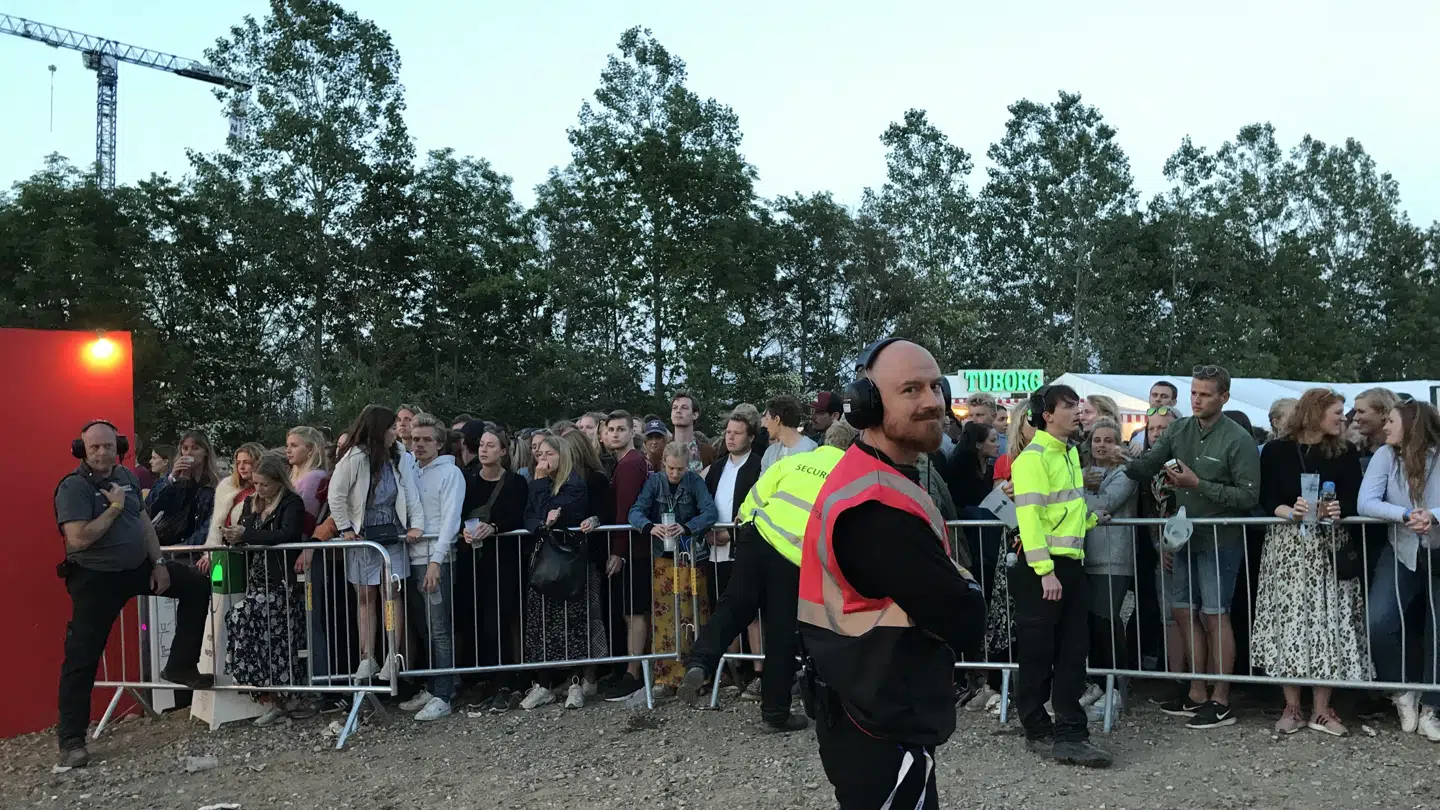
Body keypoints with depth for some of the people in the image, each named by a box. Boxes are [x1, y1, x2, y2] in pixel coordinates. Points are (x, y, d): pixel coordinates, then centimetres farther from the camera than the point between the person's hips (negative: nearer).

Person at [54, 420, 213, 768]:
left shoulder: (127, 477, 5)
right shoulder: (73, 487, -17)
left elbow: (144, 521, 11)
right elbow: (79, 539, -27)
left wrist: (159, 563, 4)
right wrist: (114, 507, -20)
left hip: (138, 567, 7)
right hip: (95, 579, -7)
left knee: (197, 586, 3)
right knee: (82, 657, -4)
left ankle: (180, 666, 10)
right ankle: (71, 741, 5)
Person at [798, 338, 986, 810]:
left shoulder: (867, 477, 9)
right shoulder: (877, 506, -25)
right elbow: (965, 623, -23)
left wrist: (949, 590, -2)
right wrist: (966, 593, -3)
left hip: (873, 716, 10)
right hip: (884, 731, -10)